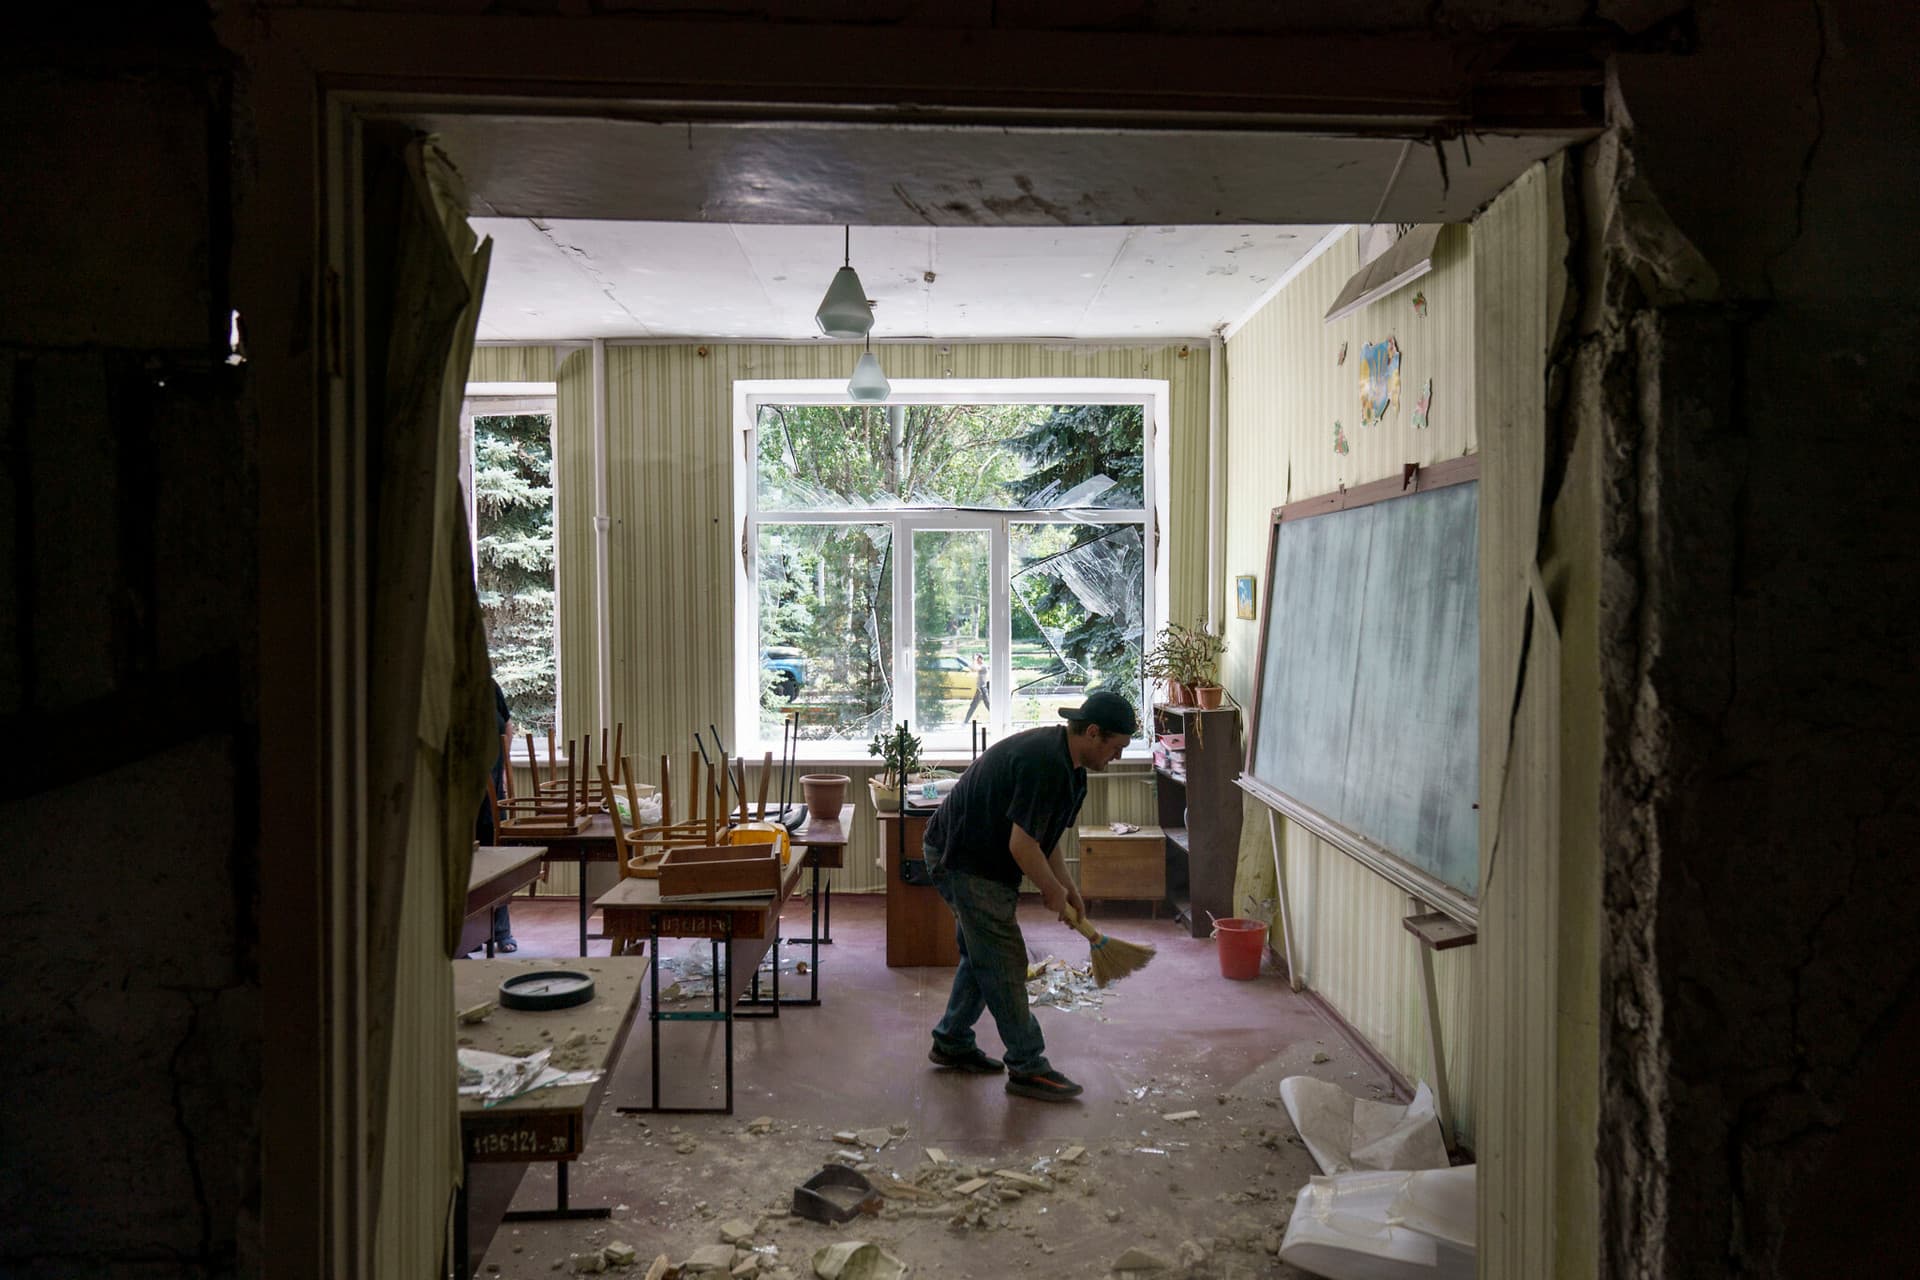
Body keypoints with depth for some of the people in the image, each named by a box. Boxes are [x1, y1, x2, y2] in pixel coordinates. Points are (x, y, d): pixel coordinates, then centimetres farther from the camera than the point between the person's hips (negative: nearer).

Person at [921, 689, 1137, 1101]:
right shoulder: (1045, 764, -27)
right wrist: (1053, 890, -12)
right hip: (964, 862, -11)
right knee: (1004, 963, -5)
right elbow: (1022, 844, -27)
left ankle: (951, 1043, 32)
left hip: (962, 855, 11)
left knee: (982, 955, 19)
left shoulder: (1062, 758, 7)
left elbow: (1044, 833, 18)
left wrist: (1066, 886, 15)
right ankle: (1027, 1068, 4)